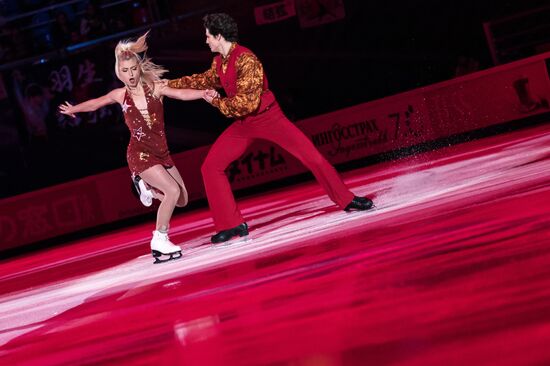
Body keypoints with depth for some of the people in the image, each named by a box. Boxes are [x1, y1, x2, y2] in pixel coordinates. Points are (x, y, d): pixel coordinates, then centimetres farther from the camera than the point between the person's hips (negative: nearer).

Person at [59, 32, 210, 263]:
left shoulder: (155, 87, -4)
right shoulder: (120, 95, -2)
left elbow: (182, 94, -21)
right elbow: (95, 103, 18)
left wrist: (203, 93, -39)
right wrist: (74, 109, 32)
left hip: (161, 153, 3)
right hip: (140, 153, -3)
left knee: (182, 200, 5)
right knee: (173, 190, -23)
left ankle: (146, 186, 26)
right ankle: (159, 240, -12)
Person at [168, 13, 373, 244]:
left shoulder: (246, 60, -24)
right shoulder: (218, 62, 2)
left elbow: (246, 104, -26)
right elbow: (204, 80, 24)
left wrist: (216, 102, -14)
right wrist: (169, 84, 23)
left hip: (268, 118, -7)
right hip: (243, 124, 7)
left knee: (311, 155, -12)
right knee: (210, 167, -5)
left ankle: (346, 200, 6)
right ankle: (231, 224, 1)